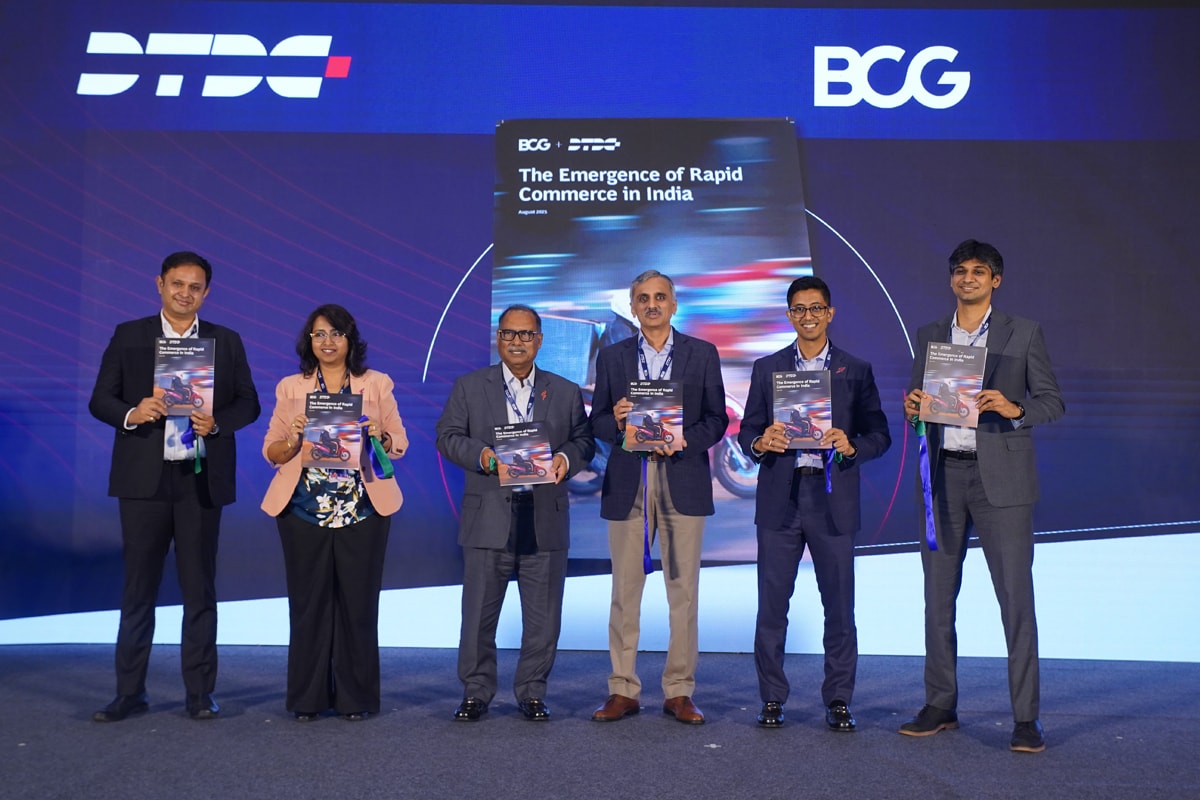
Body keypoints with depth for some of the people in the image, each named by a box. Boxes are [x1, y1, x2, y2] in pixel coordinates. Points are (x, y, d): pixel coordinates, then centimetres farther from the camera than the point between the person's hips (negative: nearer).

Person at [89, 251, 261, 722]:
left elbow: (248, 403, 6)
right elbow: (100, 400, 4)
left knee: (200, 589, 6)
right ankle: (130, 692, 15)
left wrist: (217, 422, -14)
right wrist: (131, 414, -16)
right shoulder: (128, 336, 6)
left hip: (202, 479, 0)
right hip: (144, 478, 0)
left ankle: (199, 693, 14)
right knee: (138, 587, 6)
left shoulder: (227, 342, 8)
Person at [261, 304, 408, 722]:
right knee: (309, 604, 4)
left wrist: (379, 436, -14)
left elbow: (399, 444, 7)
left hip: (362, 511, 0)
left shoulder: (377, 385, 7)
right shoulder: (290, 388, 9)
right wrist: (293, 439, -13)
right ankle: (308, 698, 15)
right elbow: (272, 452, 8)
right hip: (304, 511, 1)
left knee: (358, 603, 2)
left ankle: (356, 697, 14)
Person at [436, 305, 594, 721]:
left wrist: (566, 458, -11)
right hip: (488, 518, -1)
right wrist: (480, 454, -13)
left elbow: (583, 440, 11)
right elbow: (448, 435, 4)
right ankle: (476, 692, 19)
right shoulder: (469, 386, 8)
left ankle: (532, 692, 20)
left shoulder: (566, 392, 12)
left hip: (546, 519, 1)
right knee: (479, 613, 5)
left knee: (543, 616, 6)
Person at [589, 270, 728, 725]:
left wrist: (685, 440, -13)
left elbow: (717, 419, 5)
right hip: (627, 483, 1)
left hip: (683, 480, -1)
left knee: (683, 590, 1)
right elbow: (597, 422, 10)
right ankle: (623, 691, 12)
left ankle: (679, 692, 11)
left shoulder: (702, 354, 7)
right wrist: (616, 420, -12)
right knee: (624, 590, 3)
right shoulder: (611, 357, 10)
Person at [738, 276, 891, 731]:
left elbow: (879, 436, 6)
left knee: (839, 605, 3)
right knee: (772, 604, 3)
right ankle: (772, 698, 15)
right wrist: (760, 443, -14)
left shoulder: (856, 371, 8)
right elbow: (748, 431, 9)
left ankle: (838, 701, 16)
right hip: (780, 498, 1)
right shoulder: (766, 369, 10)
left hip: (833, 499, 0)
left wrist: (850, 446, -15)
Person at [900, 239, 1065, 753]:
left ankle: (1025, 719, 3)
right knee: (938, 597, 8)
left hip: (999, 477, -3)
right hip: (942, 475, 3)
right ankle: (940, 706, 20)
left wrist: (1014, 409, -18)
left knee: (1016, 597, -5)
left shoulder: (1024, 334, 4)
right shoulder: (929, 336, 13)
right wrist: (912, 407, -8)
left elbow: (1053, 401, 2)